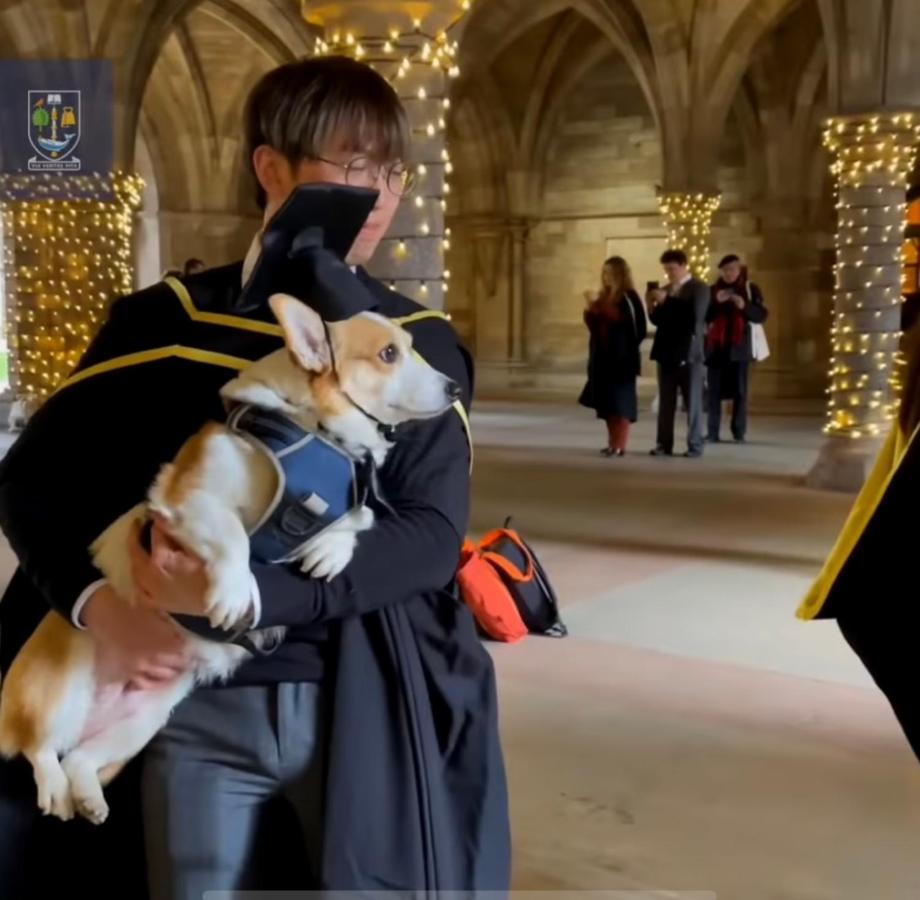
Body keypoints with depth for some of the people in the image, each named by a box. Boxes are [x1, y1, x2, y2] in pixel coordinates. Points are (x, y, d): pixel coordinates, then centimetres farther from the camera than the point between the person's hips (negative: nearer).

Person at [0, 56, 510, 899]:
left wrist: (251, 592, -23)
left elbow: (432, 534, -9)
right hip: (196, 708, 0)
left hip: (361, 707, 1)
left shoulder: (419, 343, 2)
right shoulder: (169, 319, 2)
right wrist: (100, 602, -17)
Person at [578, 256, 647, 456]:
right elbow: (593, 324, 15)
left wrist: (597, 303, -25)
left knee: (620, 400, -6)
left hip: (621, 356, -8)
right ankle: (612, 442, 14)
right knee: (607, 401, 8)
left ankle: (620, 445, -6)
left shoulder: (628, 297, -8)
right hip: (603, 355, 8)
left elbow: (617, 318, -24)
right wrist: (589, 307, -3)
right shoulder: (604, 296, 13)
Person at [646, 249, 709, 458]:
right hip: (666, 352, 6)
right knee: (665, 402, 6)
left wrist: (666, 301, -18)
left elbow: (693, 317, -19)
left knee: (692, 402, 0)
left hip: (688, 353, -6)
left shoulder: (699, 289, -3)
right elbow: (659, 320, 14)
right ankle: (664, 444, 9)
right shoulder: (666, 290, 15)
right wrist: (653, 306, -5)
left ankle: (695, 446, 4)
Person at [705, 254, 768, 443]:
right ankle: (712, 432, -1)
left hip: (739, 346, -1)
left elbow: (761, 315, -1)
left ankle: (739, 432, 0)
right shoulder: (712, 290, 9)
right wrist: (716, 302, -15)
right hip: (716, 346, 1)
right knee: (715, 390, -3)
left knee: (739, 390, -4)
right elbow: (703, 316, 1)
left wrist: (744, 306, -18)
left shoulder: (750, 289, 6)